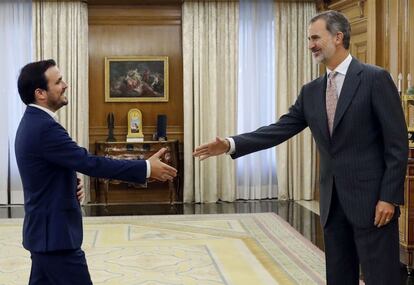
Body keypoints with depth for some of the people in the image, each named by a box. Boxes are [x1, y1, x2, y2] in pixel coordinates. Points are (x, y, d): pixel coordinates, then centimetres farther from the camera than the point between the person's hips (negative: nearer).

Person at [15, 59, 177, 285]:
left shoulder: (34, 122, 10)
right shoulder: (44, 127, -22)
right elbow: (89, 163, -25)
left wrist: (71, 186, 0)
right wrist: (146, 168, -21)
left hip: (44, 229, 10)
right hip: (55, 232, -10)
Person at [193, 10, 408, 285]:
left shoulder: (375, 79, -8)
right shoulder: (311, 91, 10)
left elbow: (397, 143, -10)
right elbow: (280, 129, 5)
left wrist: (389, 197, -15)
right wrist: (231, 144, -7)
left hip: (372, 197, -6)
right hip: (333, 200, 6)